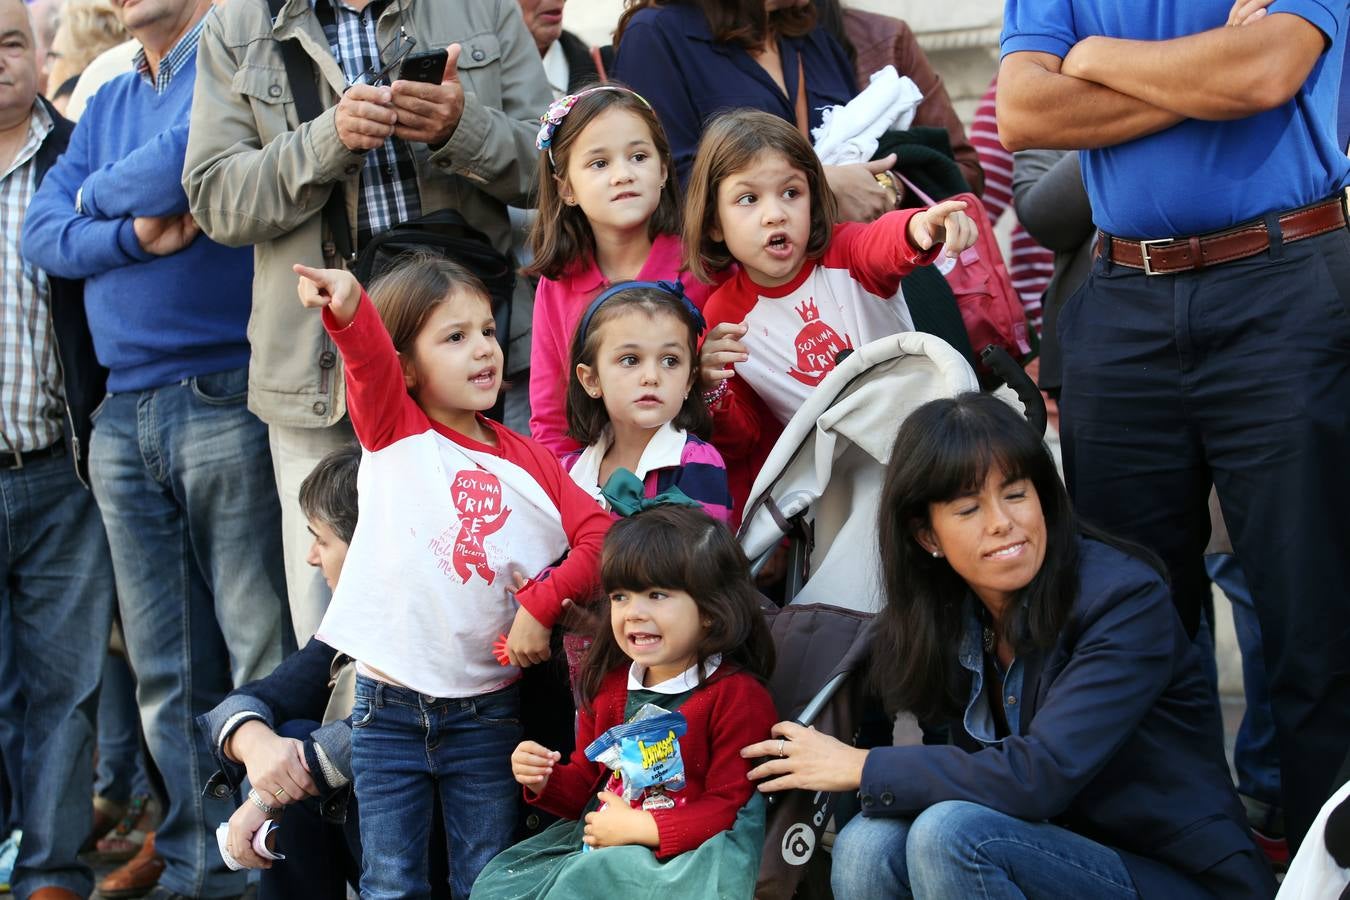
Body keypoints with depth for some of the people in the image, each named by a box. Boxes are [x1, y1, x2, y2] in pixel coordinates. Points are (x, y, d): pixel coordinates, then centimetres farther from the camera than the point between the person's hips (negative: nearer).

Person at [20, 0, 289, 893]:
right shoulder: (108, 104, 21)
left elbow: (184, 164, -20)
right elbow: (43, 231, 10)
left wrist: (99, 194, 1)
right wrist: (134, 232, -9)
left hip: (224, 404, -7)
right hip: (125, 413, 7)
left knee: (266, 657, -6)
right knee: (169, 676, 9)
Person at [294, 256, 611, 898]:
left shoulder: (529, 462, 5)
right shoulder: (393, 431, -1)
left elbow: (600, 537, 0)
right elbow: (369, 361, -23)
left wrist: (541, 603, -12)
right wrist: (347, 307, -43)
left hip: (486, 712, 2)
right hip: (388, 705, -1)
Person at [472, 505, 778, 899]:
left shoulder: (737, 695, -10)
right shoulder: (610, 683, 11)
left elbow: (731, 807, -15)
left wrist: (639, 827, -20)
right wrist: (545, 781, 0)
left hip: (680, 855, -7)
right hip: (593, 842, 7)